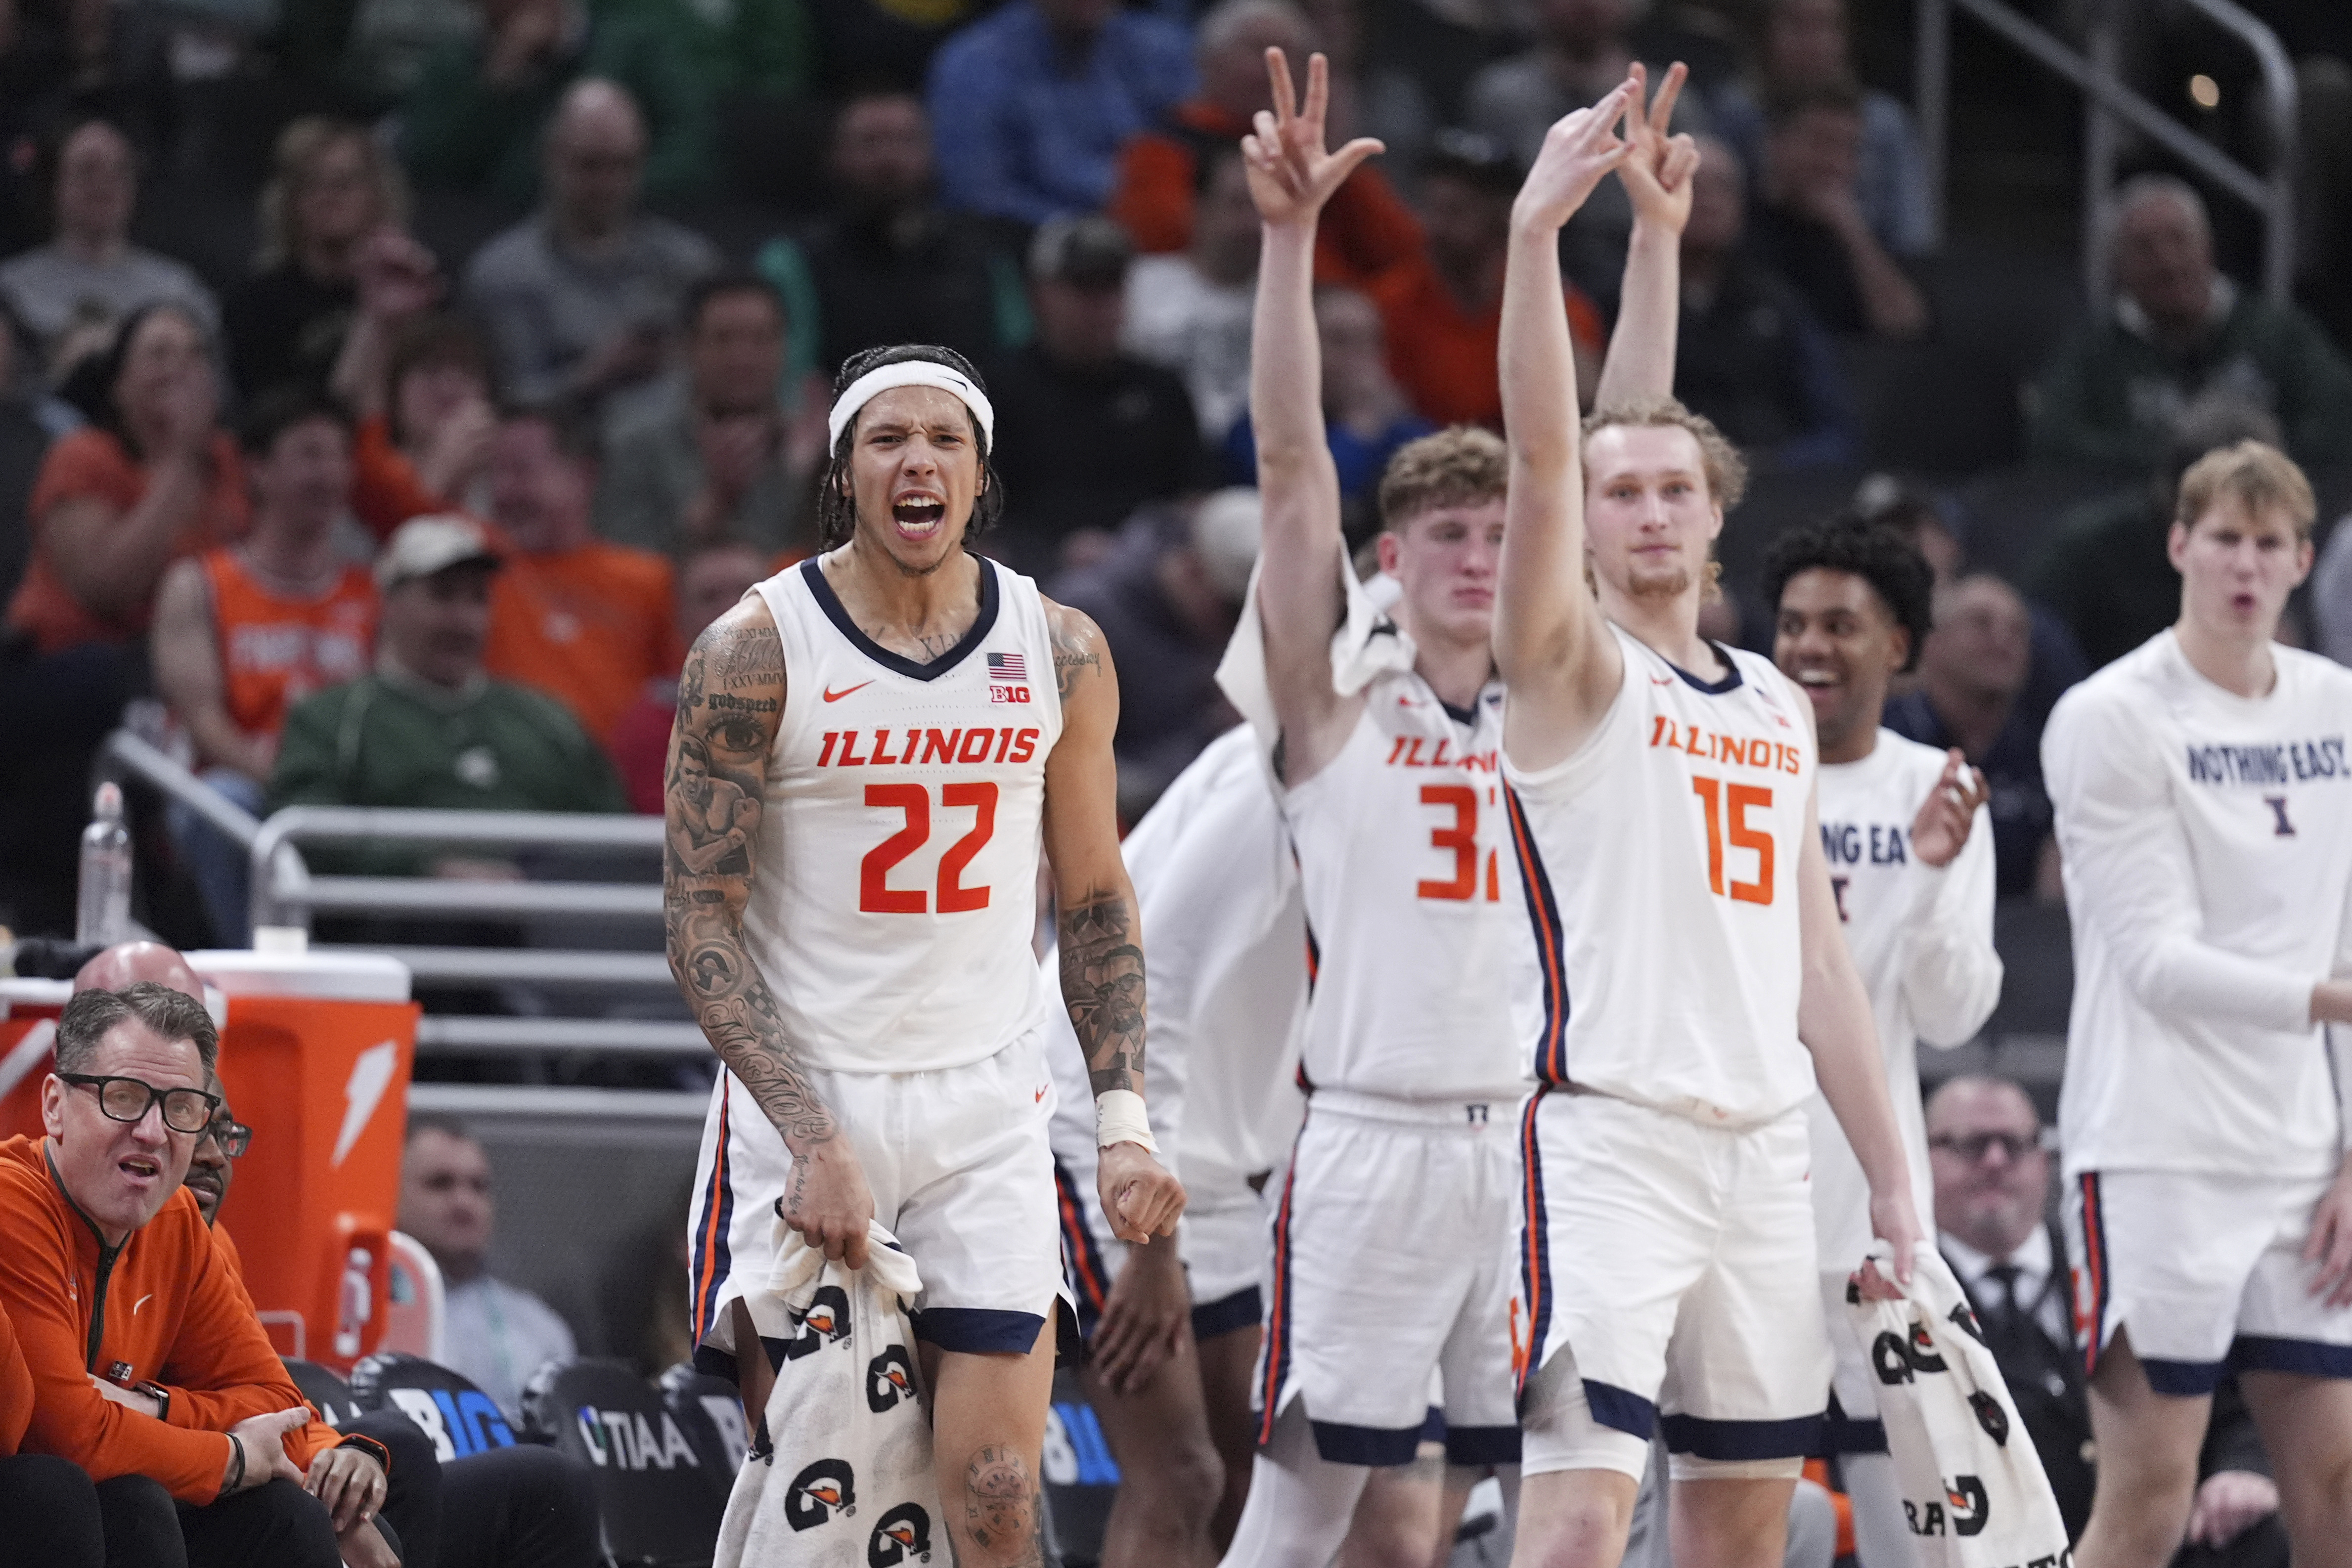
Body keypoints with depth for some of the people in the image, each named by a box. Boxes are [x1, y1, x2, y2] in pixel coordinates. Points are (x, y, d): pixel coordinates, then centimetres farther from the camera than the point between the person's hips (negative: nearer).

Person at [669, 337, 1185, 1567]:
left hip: (987, 1106, 2)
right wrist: (816, 1142, -16)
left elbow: (1095, 906, 12)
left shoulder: (1060, 655, 2)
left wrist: (1123, 1121, 1)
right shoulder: (756, 650, -9)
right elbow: (700, 922, -9)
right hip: (799, 1096, -2)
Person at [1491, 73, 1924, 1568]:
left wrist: (1893, 1177, 14)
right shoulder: (1573, 667, 0)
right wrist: (1538, 232, -28)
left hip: (1766, 1146, 7)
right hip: (1609, 1137, -7)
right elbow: (1542, 452, -17)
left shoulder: (1780, 707, 18)